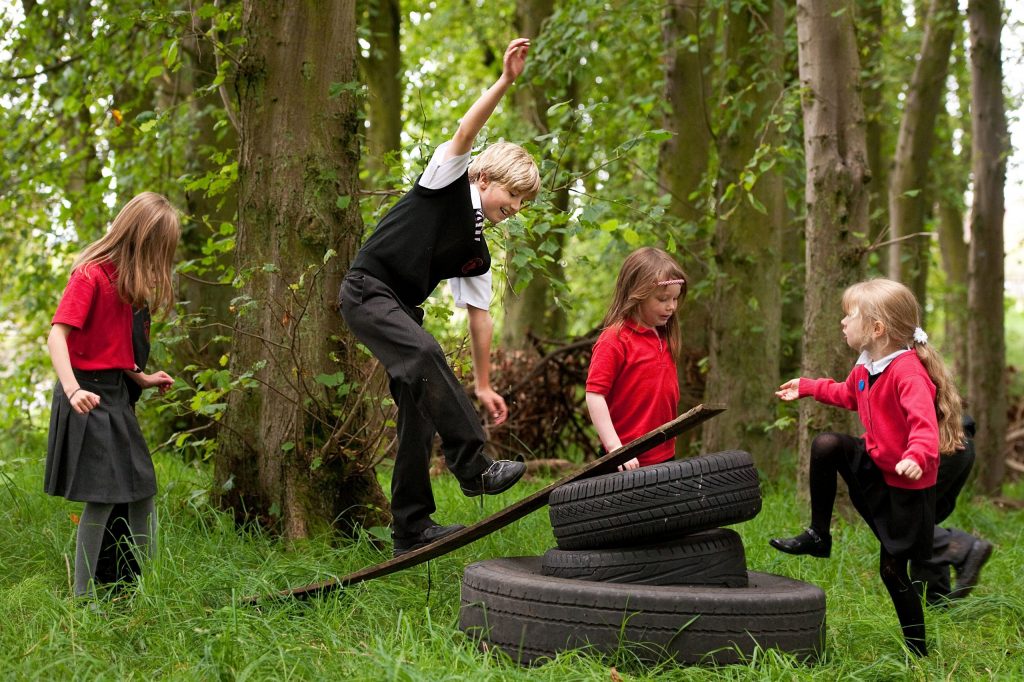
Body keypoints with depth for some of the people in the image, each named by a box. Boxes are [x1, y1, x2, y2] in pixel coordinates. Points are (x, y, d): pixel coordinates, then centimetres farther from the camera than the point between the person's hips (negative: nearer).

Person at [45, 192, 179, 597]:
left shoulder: (124, 275, 10)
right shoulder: (89, 274, -16)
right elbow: (57, 336, -25)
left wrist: (141, 378, 12)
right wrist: (72, 389, -37)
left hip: (116, 393, 9)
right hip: (89, 394, -9)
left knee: (141, 489, 10)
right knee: (102, 496, -8)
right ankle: (83, 594, 2)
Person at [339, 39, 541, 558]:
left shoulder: (477, 252, 13)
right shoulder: (448, 185, -3)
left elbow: (479, 317, 14)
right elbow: (464, 134, -19)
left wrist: (483, 385, 12)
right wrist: (505, 81, -26)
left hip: (401, 308, 8)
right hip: (366, 290, -8)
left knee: (419, 412, 3)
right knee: (426, 355, -31)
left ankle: (411, 528, 9)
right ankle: (473, 466, -31)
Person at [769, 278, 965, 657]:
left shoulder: (908, 373, -28)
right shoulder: (865, 367, 1)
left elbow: (924, 423, -42)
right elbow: (848, 395, 25)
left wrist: (916, 456, -59)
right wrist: (807, 388, 30)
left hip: (907, 483, -7)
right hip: (875, 464, 8)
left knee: (893, 569, -1)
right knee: (826, 446, -12)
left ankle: (916, 647, 16)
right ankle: (818, 536, 1)